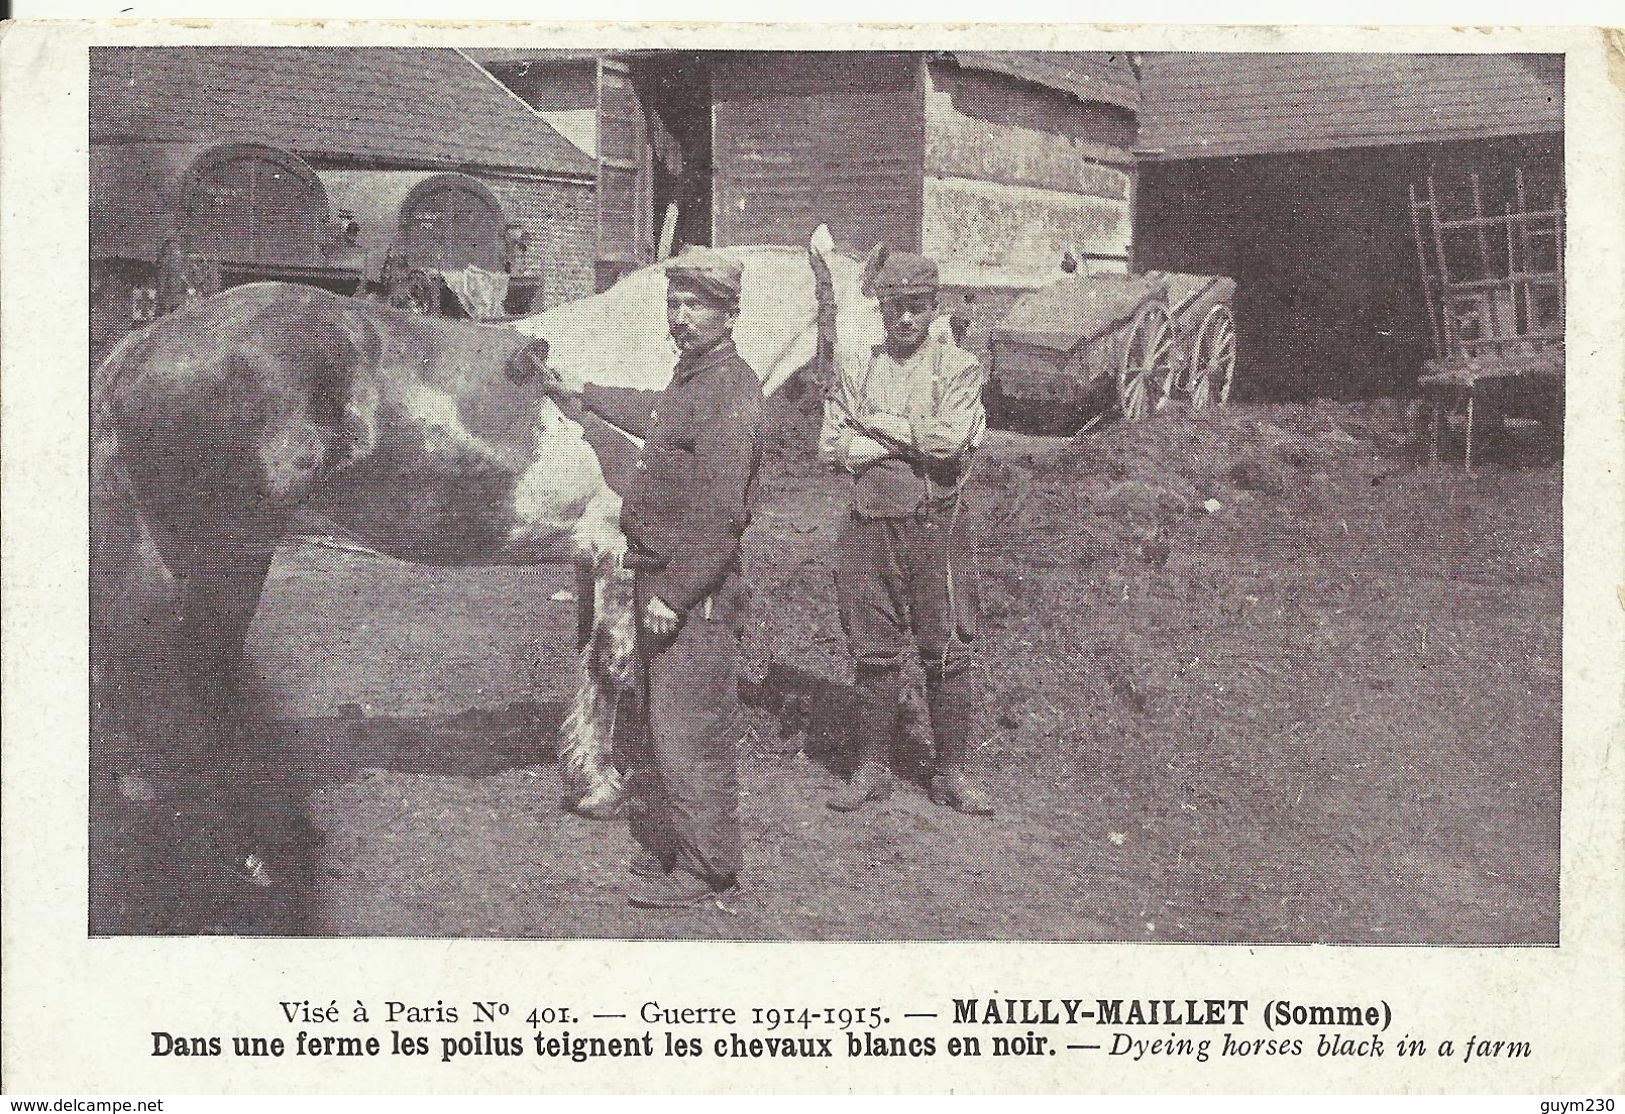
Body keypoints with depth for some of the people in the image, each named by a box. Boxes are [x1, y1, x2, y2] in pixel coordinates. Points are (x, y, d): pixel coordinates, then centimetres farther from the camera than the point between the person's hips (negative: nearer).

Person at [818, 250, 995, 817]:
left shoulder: (958, 367, 1)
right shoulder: (858, 369, 10)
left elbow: (952, 439, -16)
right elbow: (831, 448, -1)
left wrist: (881, 425, -6)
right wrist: (915, 438, -9)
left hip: (936, 526, -2)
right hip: (869, 526, 3)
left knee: (948, 654, 1)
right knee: (873, 653, 8)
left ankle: (952, 772, 13)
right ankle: (872, 769, 19)